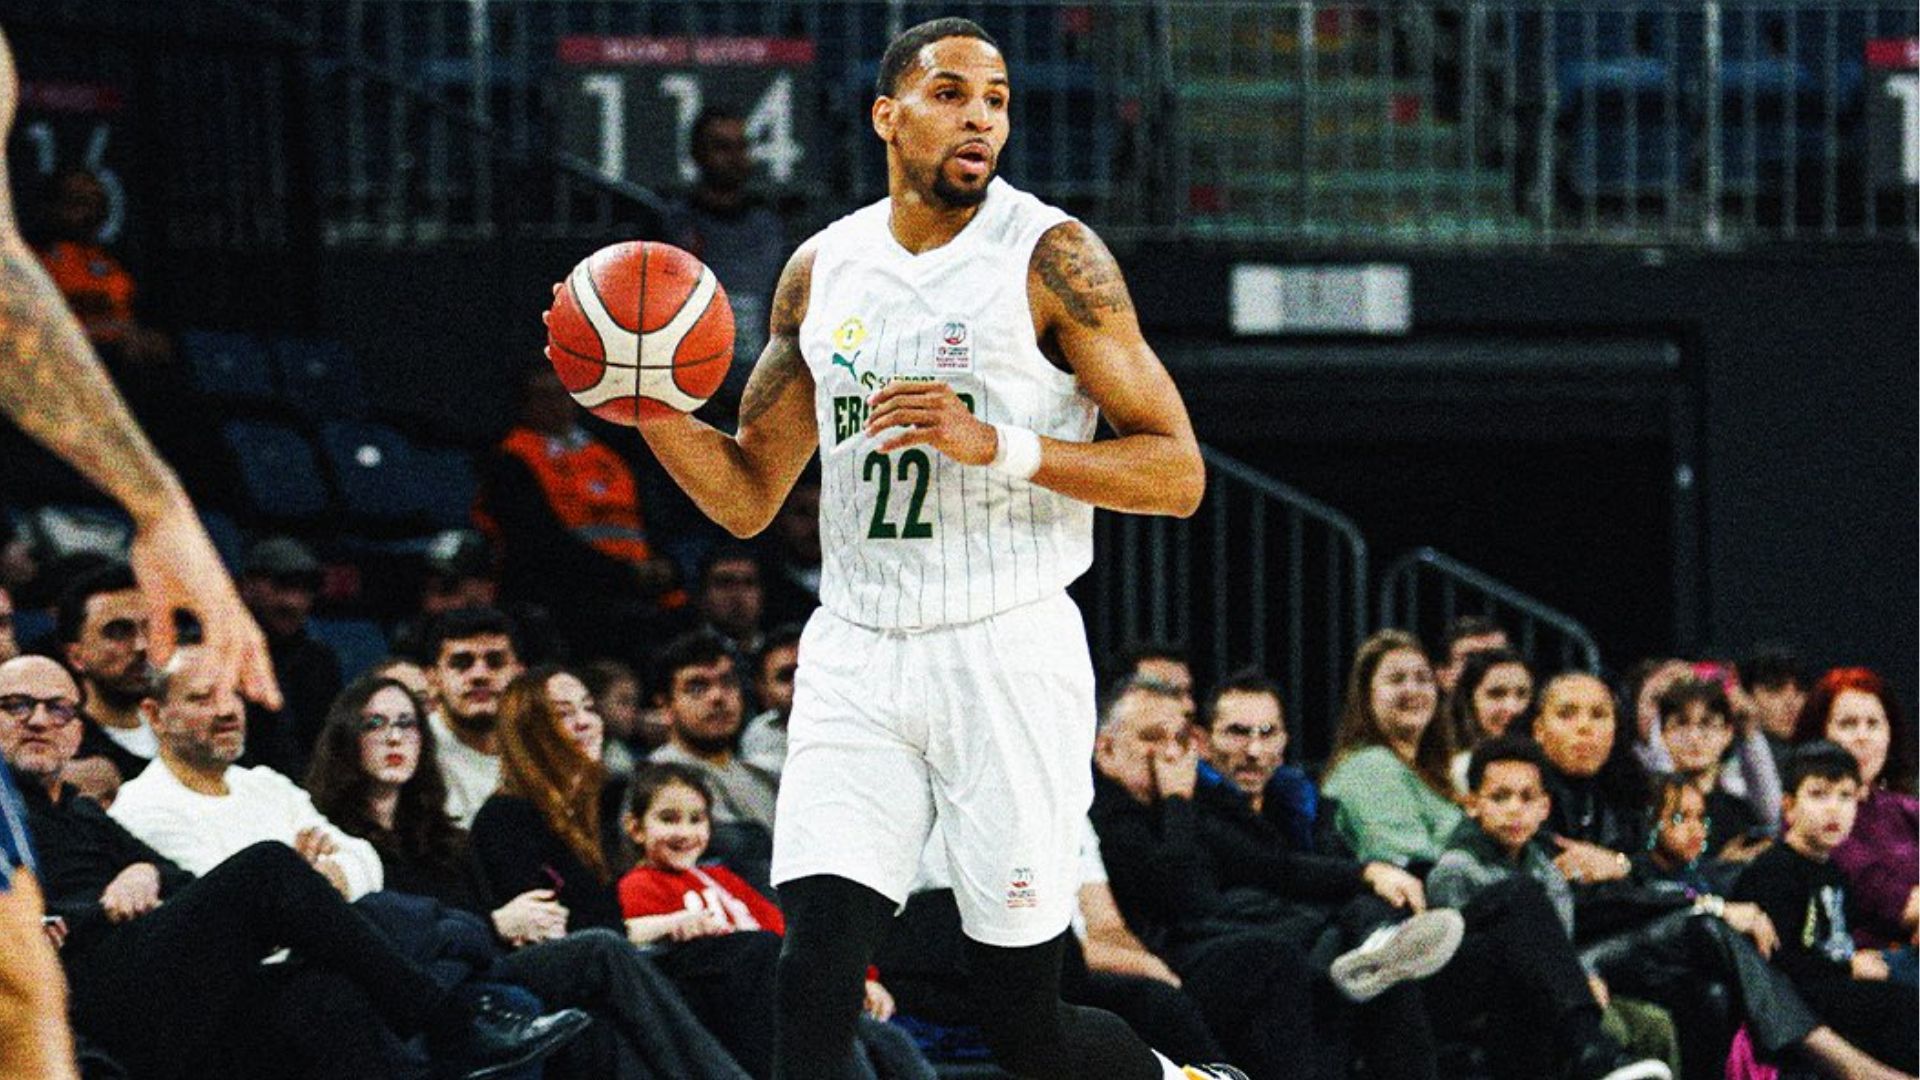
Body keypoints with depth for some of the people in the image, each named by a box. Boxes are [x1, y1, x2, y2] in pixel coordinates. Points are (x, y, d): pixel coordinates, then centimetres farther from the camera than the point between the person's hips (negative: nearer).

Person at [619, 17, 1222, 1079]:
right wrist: (650, 406, -4)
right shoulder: (821, 270, 10)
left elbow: (1176, 474, -7)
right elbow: (747, 496, 16)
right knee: (815, 973, -14)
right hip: (856, 659, 4)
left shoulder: (1052, 257, -5)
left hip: (1006, 658, -4)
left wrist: (997, 445, -20)